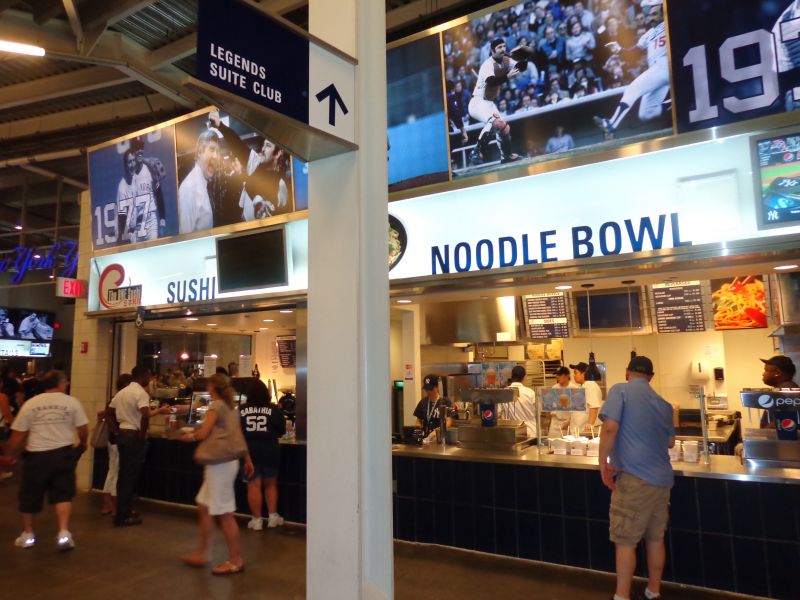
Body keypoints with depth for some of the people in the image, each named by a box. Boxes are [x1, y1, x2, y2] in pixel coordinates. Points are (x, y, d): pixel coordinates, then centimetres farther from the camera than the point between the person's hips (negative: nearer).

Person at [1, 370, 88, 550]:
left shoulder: (30, 404, 1)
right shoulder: (72, 402, -2)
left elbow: (18, 435, 1)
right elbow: (83, 429, -1)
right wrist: (82, 444, 19)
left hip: (36, 455, 1)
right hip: (63, 453, -1)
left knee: (30, 495, 17)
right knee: (62, 493, 8)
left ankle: (28, 534, 30)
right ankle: (64, 532, -3)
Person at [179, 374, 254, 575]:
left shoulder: (216, 406, -12)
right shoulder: (230, 407, 14)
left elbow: (203, 433, -20)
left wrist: (189, 436, 2)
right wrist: (247, 460, 21)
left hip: (220, 463, -9)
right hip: (226, 462, 9)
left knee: (224, 513, -2)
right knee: (204, 507, 17)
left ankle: (235, 561, 7)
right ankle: (200, 553, 27)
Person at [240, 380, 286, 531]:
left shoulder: (241, 411, -4)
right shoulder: (275, 410, -5)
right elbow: (282, 431, 3)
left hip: (249, 451, 0)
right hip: (270, 451, 0)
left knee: (253, 486, 7)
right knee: (270, 484, 16)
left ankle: (257, 520, 13)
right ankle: (272, 516, 19)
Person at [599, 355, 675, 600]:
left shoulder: (620, 390, -5)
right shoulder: (663, 403, 15)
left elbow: (610, 427, -18)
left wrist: (603, 463, -10)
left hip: (635, 477, -7)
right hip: (662, 478, 7)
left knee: (625, 541, 2)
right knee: (655, 538, 17)